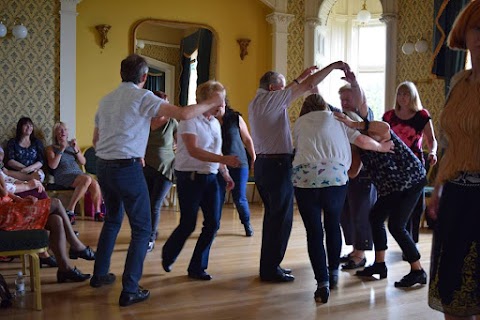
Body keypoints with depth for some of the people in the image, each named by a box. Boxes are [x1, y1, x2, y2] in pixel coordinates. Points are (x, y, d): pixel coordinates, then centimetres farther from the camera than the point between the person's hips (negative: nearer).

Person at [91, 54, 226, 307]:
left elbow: (96, 140, 20)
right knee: (141, 228, 2)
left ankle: (99, 274, 35)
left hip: (103, 166, 7)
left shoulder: (106, 99, 14)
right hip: (127, 168, -7)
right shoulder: (142, 97, -8)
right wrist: (211, 104, -2)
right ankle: (129, 290, -1)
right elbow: (182, 114, -17)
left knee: (112, 220, 26)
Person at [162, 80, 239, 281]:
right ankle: (167, 256, 27)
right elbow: (193, 150, -24)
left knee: (213, 223, 1)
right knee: (188, 224, -2)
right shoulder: (190, 120, -12)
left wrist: (226, 174, 17)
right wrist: (224, 159, -32)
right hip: (190, 178, -7)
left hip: (210, 178, 7)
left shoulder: (215, 123, 13)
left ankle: (197, 268, 14)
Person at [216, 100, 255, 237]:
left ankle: (247, 223, 25)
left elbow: (247, 140, 5)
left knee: (239, 198, 3)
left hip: (239, 163, -1)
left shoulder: (236, 118, -2)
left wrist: (254, 159, 4)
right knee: (218, 198, -2)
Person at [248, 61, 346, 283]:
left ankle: (269, 265, 22)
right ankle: (271, 269, 1)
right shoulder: (271, 99, -11)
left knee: (272, 215, 16)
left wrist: (300, 77, 32)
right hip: (278, 164, -10)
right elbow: (308, 86, -12)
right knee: (280, 217, -3)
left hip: (262, 163, 10)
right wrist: (332, 66, -4)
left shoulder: (255, 103, 14)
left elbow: (286, 93, 31)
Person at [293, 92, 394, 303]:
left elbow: (299, 148, 17)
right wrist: (382, 147, 29)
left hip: (305, 179, -1)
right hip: (335, 178, 1)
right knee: (333, 225, 22)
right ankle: (333, 273, 33)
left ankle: (322, 283, -1)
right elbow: (361, 140, 13)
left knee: (313, 231, 5)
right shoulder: (335, 118, 18)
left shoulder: (299, 123, 18)